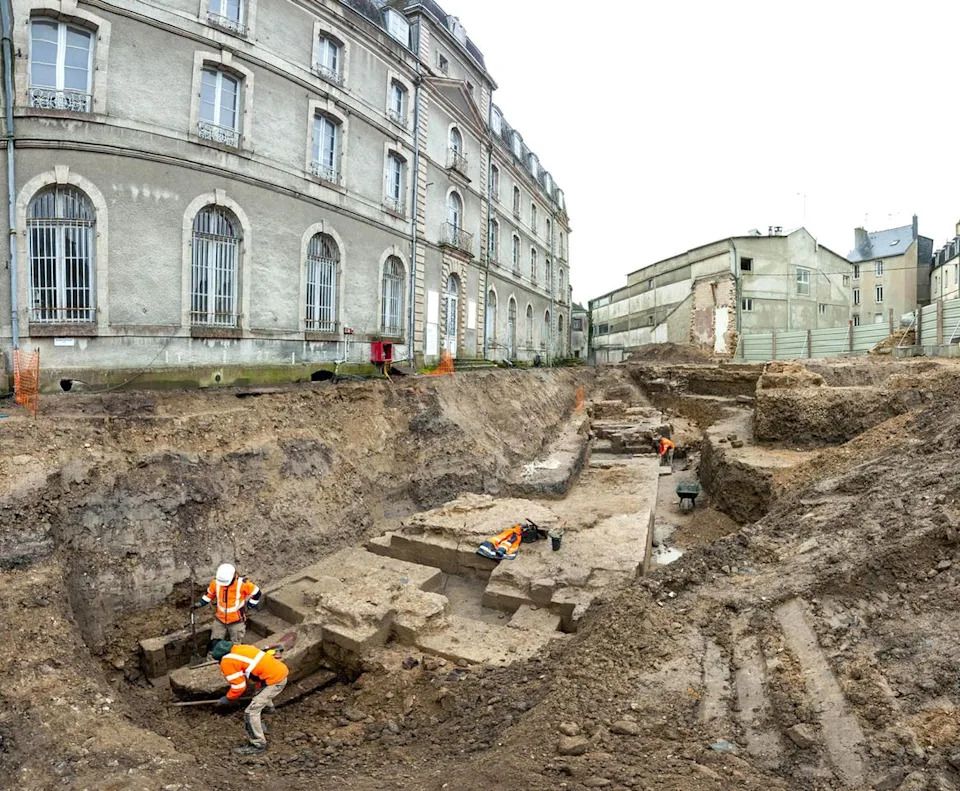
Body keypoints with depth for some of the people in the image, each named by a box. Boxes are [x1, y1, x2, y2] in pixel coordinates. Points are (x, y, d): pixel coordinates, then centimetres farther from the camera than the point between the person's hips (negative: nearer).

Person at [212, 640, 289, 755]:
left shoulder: (227, 662, -11)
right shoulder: (239, 648, 12)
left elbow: (239, 686, -8)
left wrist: (227, 699, 8)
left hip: (275, 681, -10)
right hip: (282, 671, 10)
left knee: (251, 712, -2)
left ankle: (258, 744, 12)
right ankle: (269, 706, 71)